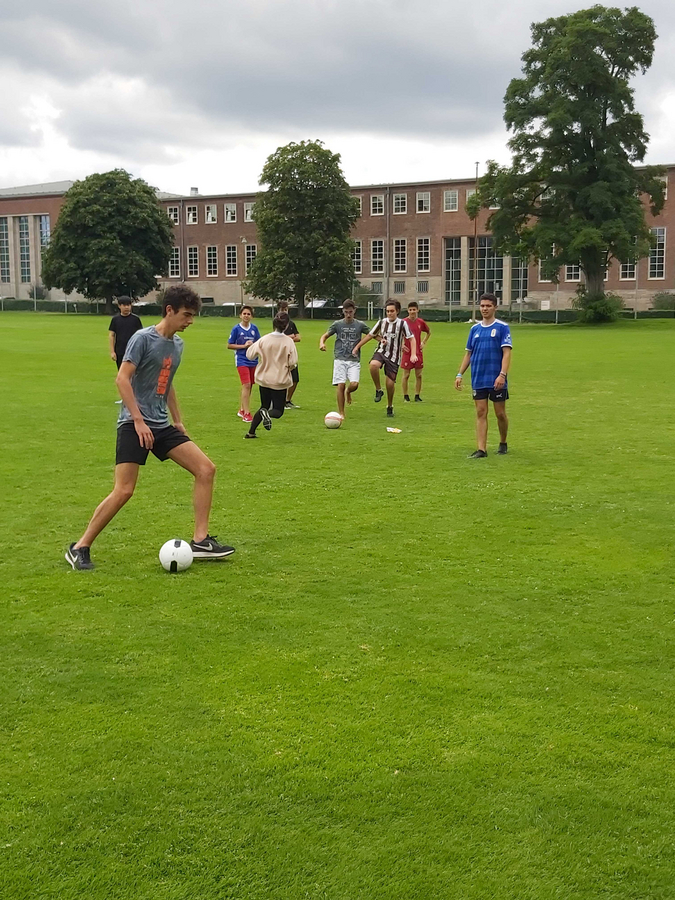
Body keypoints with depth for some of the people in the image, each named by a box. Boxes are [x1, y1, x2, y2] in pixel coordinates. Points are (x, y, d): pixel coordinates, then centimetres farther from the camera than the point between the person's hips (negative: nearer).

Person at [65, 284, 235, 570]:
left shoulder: (177, 343, 13)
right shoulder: (143, 338, -10)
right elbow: (122, 378, -15)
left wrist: (178, 421, 24)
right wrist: (139, 421, -20)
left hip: (162, 425, 8)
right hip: (134, 424, -8)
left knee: (206, 469, -2)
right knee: (124, 491, -13)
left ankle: (200, 541, 3)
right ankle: (80, 548, 3)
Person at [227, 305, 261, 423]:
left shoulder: (254, 328, 5)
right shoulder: (236, 329, -6)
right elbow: (229, 345, -3)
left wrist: (253, 345, -9)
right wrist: (244, 346, -12)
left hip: (253, 360, 5)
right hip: (242, 361, -5)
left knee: (248, 387, 13)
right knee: (246, 385, -14)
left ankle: (242, 410, 28)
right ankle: (246, 414, -14)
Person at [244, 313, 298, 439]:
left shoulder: (264, 339, -7)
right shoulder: (289, 341, -13)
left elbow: (250, 354, -2)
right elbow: (293, 363, -16)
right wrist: (287, 368, 6)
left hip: (263, 379, 3)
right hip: (280, 381, -3)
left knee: (264, 406, 22)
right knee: (278, 411, 8)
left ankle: (251, 432, 14)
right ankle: (267, 414, -27)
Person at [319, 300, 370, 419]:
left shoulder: (360, 325, 5)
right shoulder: (337, 324, 5)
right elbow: (325, 335, 10)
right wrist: (322, 343, -13)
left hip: (354, 360, 0)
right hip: (340, 359, 0)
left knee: (354, 384, -16)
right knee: (341, 385, -9)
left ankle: (348, 391, 23)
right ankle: (341, 413, 4)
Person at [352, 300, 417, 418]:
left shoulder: (402, 323, -5)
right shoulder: (382, 322, 5)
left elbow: (411, 338, -7)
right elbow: (370, 335, 13)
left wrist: (413, 354, -20)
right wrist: (357, 347, 10)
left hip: (394, 357, -2)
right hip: (381, 352, 2)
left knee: (390, 383, -3)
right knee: (373, 365, -34)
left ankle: (390, 406, 23)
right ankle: (378, 390, -11)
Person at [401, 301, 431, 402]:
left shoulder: (421, 322, 3)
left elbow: (428, 332, 22)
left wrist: (424, 342, 12)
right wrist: (400, 345, -5)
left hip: (418, 352, 3)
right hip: (407, 352, -3)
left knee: (419, 375, 4)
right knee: (406, 375, 1)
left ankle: (417, 396, 13)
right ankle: (406, 396, 10)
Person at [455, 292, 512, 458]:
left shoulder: (502, 327, -3)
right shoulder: (475, 329, 10)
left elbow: (506, 353, -10)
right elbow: (468, 353, 15)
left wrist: (502, 374, -21)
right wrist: (460, 374, 7)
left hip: (496, 380, -3)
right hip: (478, 380, 4)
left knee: (500, 413, 6)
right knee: (481, 413, 1)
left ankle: (503, 443, 26)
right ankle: (481, 449, 1)